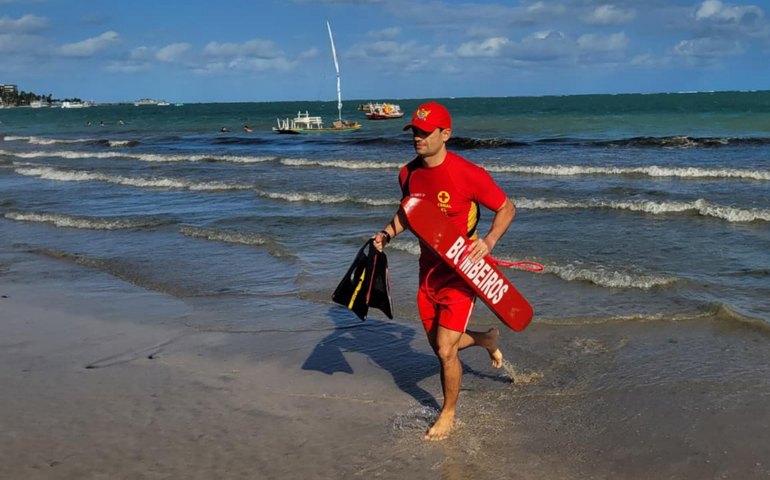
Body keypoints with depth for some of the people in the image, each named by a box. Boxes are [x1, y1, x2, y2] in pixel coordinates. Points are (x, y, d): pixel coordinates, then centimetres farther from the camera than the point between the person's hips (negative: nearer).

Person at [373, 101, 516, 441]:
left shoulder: (468, 174, -20)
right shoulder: (408, 173, -1)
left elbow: (506, 208, -9)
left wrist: (488, 240, -25)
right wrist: (388, 233, -1)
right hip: (429, 269, 7)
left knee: (445, 349, -7)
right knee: (438, 344, 17)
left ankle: (448, 412, 19)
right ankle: (487, 339, 49)